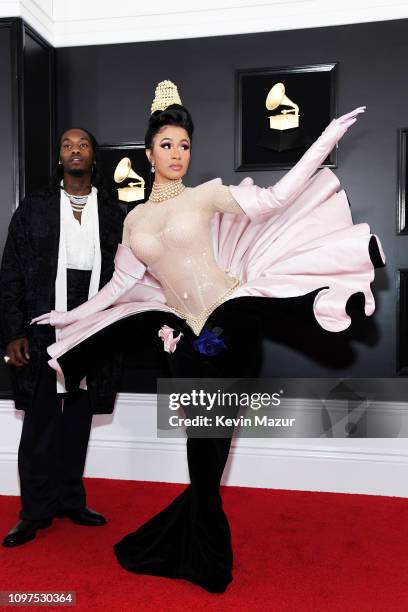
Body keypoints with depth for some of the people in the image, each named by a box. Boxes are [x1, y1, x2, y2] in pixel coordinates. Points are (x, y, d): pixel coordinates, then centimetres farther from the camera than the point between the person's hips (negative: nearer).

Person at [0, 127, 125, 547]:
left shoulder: (113, 214, 8)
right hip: (42, 333, -1)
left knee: (78, 421, 11)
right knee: (39, 423, 4)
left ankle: (71, 501, 25)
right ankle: (36, 511, 19)